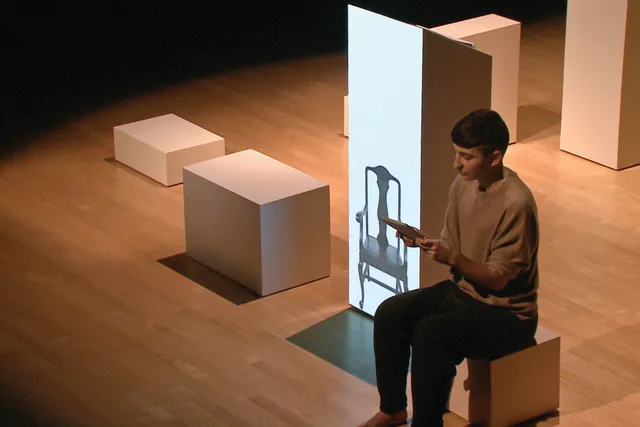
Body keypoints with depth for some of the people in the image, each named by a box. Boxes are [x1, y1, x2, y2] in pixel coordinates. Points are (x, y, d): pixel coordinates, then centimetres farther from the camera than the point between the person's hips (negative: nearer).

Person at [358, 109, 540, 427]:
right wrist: (427, 244, -12)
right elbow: (451, 245, 8)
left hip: (507, 313, -8)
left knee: (430, 332, -29)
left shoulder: (516, 203, -25)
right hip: (463, 289, 8)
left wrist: (453, 258, -34)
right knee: (390, 313, -7)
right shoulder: (463, 185, -1)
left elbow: (498, 278, -22)